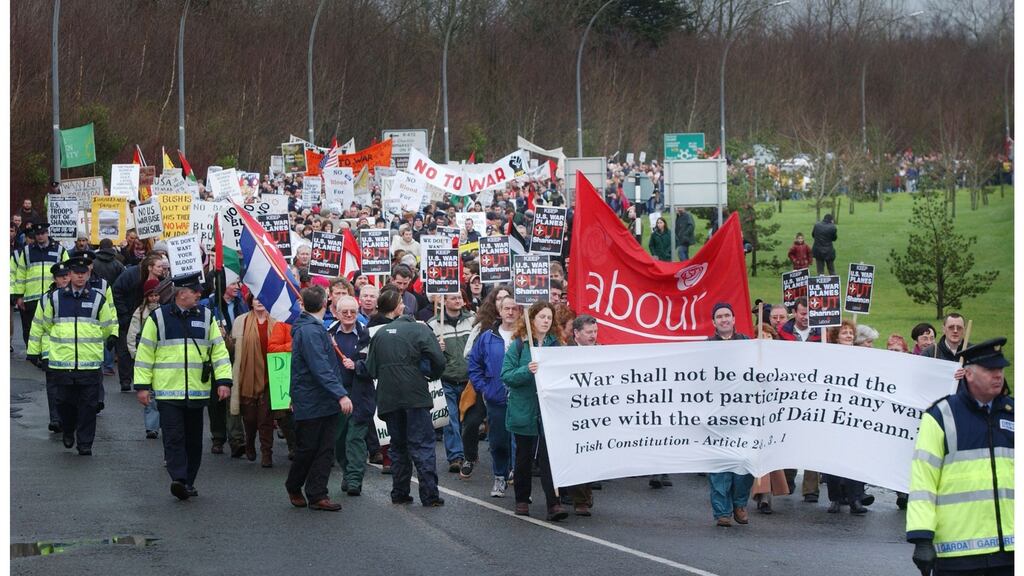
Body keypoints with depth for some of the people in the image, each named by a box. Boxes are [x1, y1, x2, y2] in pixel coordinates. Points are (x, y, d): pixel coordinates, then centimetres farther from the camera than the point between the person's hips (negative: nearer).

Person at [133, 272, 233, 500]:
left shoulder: (206, 317, 8)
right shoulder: (158, 318, 0)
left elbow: (219, 351, 7)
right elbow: (145, 353, 2)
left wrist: (223, 380, -3)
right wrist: (142, 385, -2)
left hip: (197, 392, 3)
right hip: (168, 391, -3)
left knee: (193, 439, 8)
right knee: (174, 437, -12)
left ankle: (188, 482, 16)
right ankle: (179, 479, -18)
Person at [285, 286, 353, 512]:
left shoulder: (314, 328, 14)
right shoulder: (309, 331, -18)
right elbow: (320, 368, -26)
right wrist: (341, 394, -30)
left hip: (325, 401, 9)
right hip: (312, 402, -9)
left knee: (325, 450, 4)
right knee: (308, 448, 4)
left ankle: (317, 495, 5)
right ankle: (294, 486, 24)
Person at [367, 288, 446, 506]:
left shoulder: (379, 334, 6)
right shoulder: (419, 330, -5)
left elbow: (371, 369, 5)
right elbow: (438, 360, -13)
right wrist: (432, 375, 7)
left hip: (388, 398, 4)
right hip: (415, 396, -4)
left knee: (398, 446, 15)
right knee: (422, 446, -1)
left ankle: (399, 493, 15)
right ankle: (430, 495, -6)